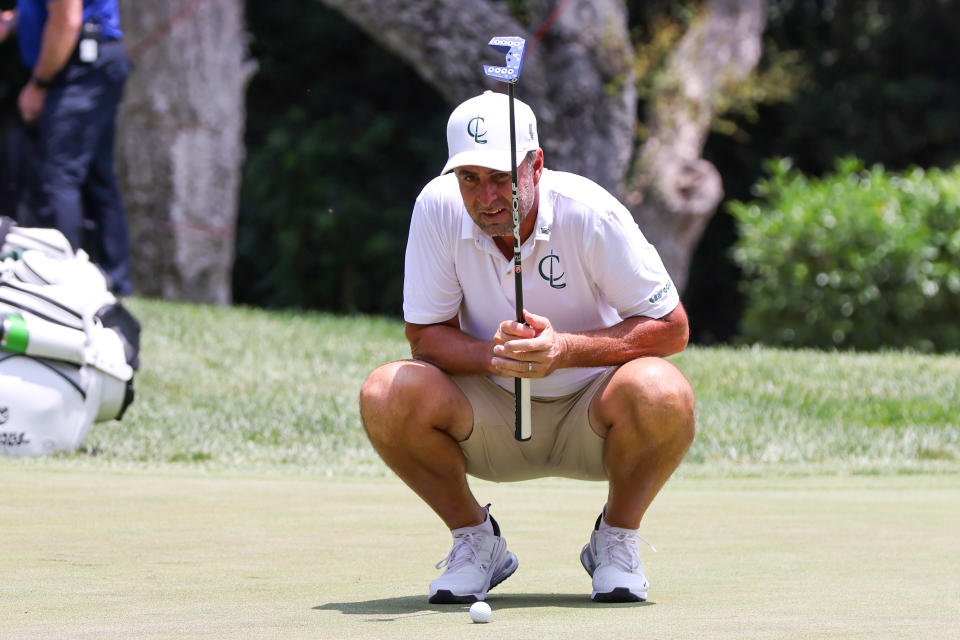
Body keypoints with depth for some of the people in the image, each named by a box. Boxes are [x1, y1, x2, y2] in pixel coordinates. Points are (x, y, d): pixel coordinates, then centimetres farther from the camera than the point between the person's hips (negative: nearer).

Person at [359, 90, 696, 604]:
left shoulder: (590, 213, -21)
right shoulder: (438, 208, -14)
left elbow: (671, 328, -16)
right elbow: (424, 333, -7)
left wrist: (566, 349, -30)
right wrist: (492, 355, -29)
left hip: (591, 417, -2)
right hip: (489, 420, 2)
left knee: (659, 393, -35)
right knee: (385, 395, -27)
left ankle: (616, 538, -4)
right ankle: (474, 537, 0)